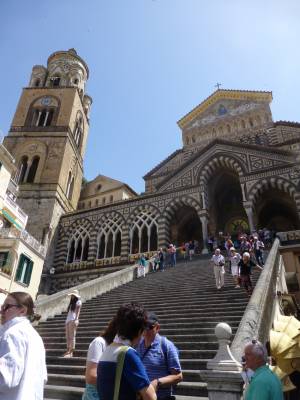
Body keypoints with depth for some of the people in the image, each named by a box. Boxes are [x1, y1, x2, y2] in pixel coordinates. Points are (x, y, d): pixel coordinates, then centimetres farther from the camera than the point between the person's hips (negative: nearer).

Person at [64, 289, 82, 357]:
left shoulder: (78, 302, 3)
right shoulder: (71, 303, 26)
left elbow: (78, 311, -8)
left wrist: (76, 319, -20)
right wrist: (67, 320, 14)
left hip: (73, 320, -8)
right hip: (68, 320, 8)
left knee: (72, 336, -9)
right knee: (68, 336, 6)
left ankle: (71, 352, -9)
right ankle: (68, 351, 9)